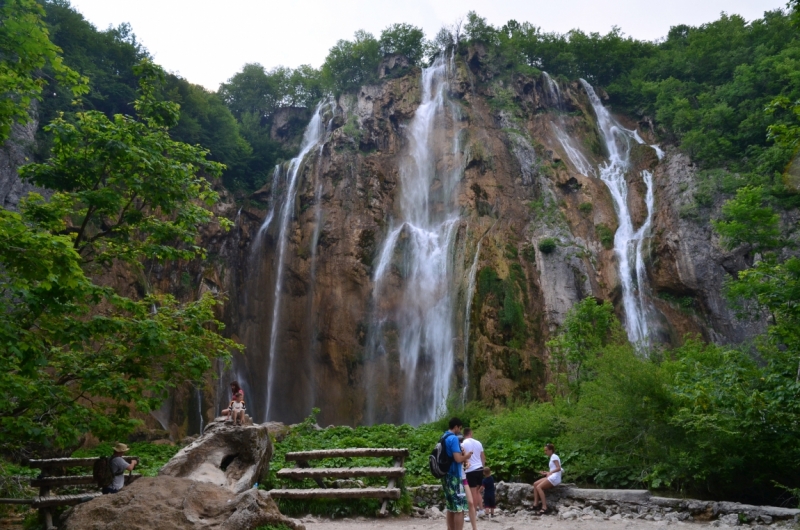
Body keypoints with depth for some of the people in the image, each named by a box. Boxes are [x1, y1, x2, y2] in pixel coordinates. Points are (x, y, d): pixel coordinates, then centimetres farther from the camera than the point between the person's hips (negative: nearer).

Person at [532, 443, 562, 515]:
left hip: (555, 478, -9)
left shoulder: (554, 456, -6)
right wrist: (546, 473, 15)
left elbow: (558, 468, -19)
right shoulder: (552, 457, 21)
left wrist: (550, 472, -31)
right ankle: (535, 503, -10)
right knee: (535, 484, -1)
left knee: (539, 487, -19)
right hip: (551, 477, 9)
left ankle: (544, 507, -24)